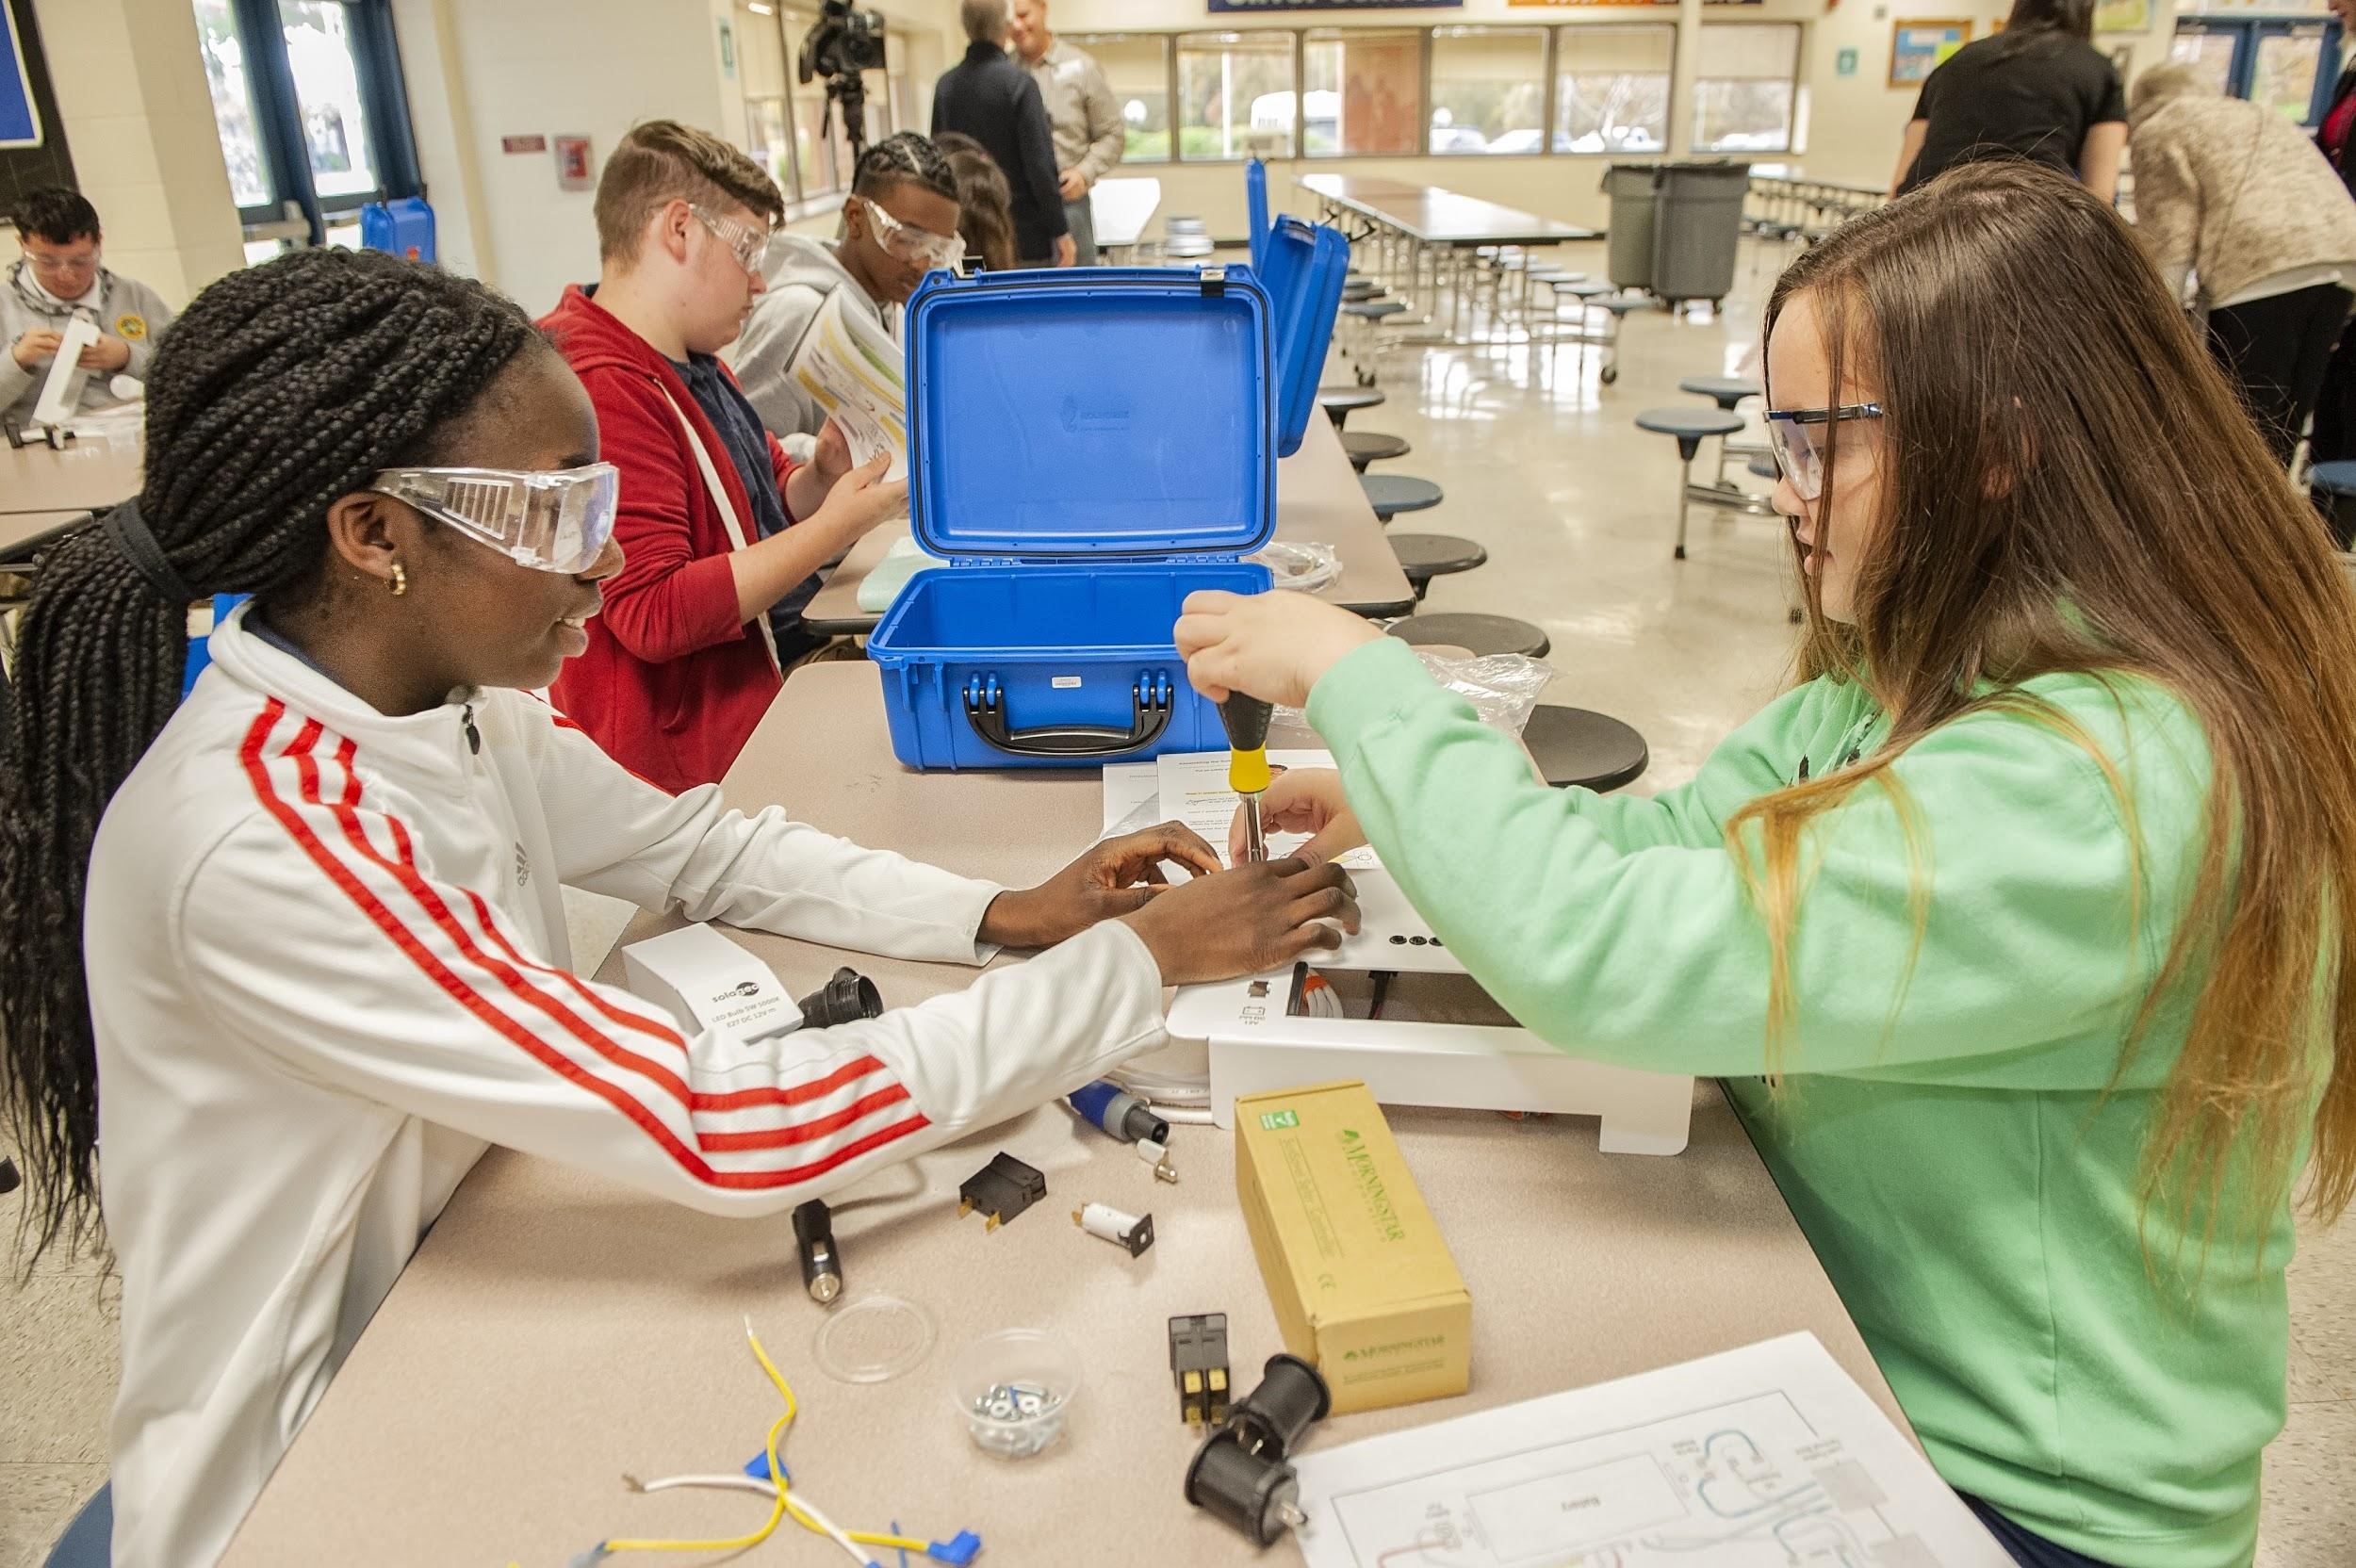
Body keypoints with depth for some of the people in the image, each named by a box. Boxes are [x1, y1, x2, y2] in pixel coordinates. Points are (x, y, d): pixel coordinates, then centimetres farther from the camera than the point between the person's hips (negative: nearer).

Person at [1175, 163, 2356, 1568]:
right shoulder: (1924, 673, -1)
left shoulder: (2101, 792, -30)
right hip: (1841, 1353, 7)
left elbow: (1601, 956, -35)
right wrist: (1395, 801, -12)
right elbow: (1675, 844, 2)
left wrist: (1357, 673, -25)